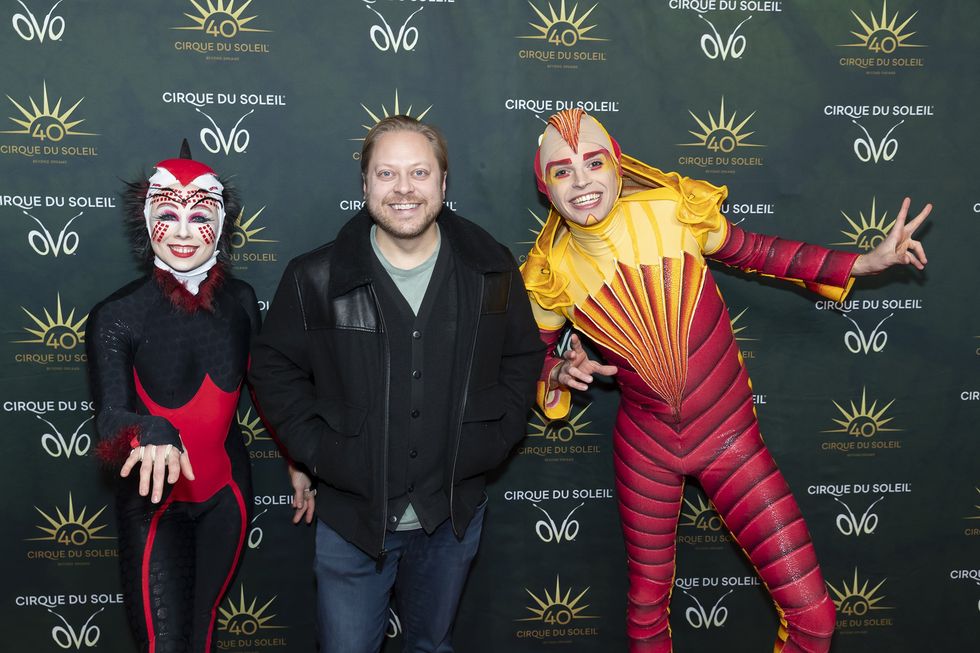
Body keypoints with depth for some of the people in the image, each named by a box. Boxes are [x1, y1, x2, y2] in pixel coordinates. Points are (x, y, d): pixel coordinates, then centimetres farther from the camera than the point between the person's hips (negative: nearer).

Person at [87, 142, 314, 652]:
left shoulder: (239, 299, -5)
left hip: (226, 493, 3)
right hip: (156, 502, -3)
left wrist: (297, 463, 15)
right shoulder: (115, 317, -16)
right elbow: (110, 416, -26)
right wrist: (151, 435, -48)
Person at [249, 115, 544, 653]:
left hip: (453, 514, 2)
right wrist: (317, 450, -10)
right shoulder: (316, 279, -10)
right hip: (351, 513, -2)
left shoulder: (491, 271, -5)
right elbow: (273, 367, -1)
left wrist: (495, 437, -3)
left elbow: (523, 356, 7)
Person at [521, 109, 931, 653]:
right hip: (645, 449, 1)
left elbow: (754, 251, 3)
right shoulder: (551, 272, -8)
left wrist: (866, 262, -1)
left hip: (730, 439, -1)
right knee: (646, 606, 18)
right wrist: (560, 372, -15)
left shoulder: (673, 208, -12)